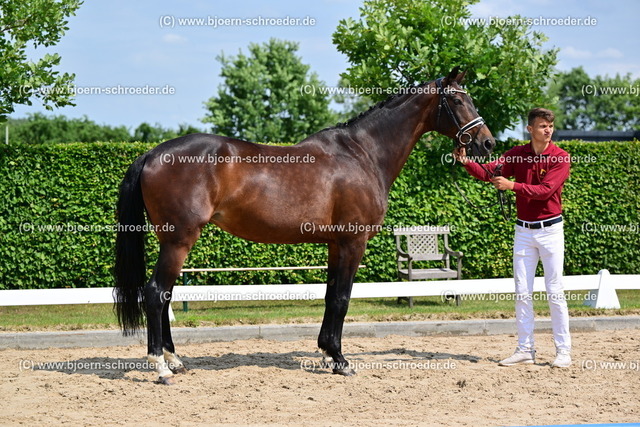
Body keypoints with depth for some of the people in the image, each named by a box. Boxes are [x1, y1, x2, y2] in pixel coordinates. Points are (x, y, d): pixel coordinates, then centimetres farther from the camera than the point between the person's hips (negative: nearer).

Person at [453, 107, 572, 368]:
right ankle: (525, 349, 10)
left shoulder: (560, 157, -8)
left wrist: (513, 186, -27)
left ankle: (563, 351, 3)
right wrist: (466, 162, -23)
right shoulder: (517, 154, 5)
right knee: (522, 293, 5)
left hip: (550, 229, -4)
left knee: (555, 292, -3)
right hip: (523, 231, 4)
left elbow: (545, 190, -19)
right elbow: (488, 172, -6)